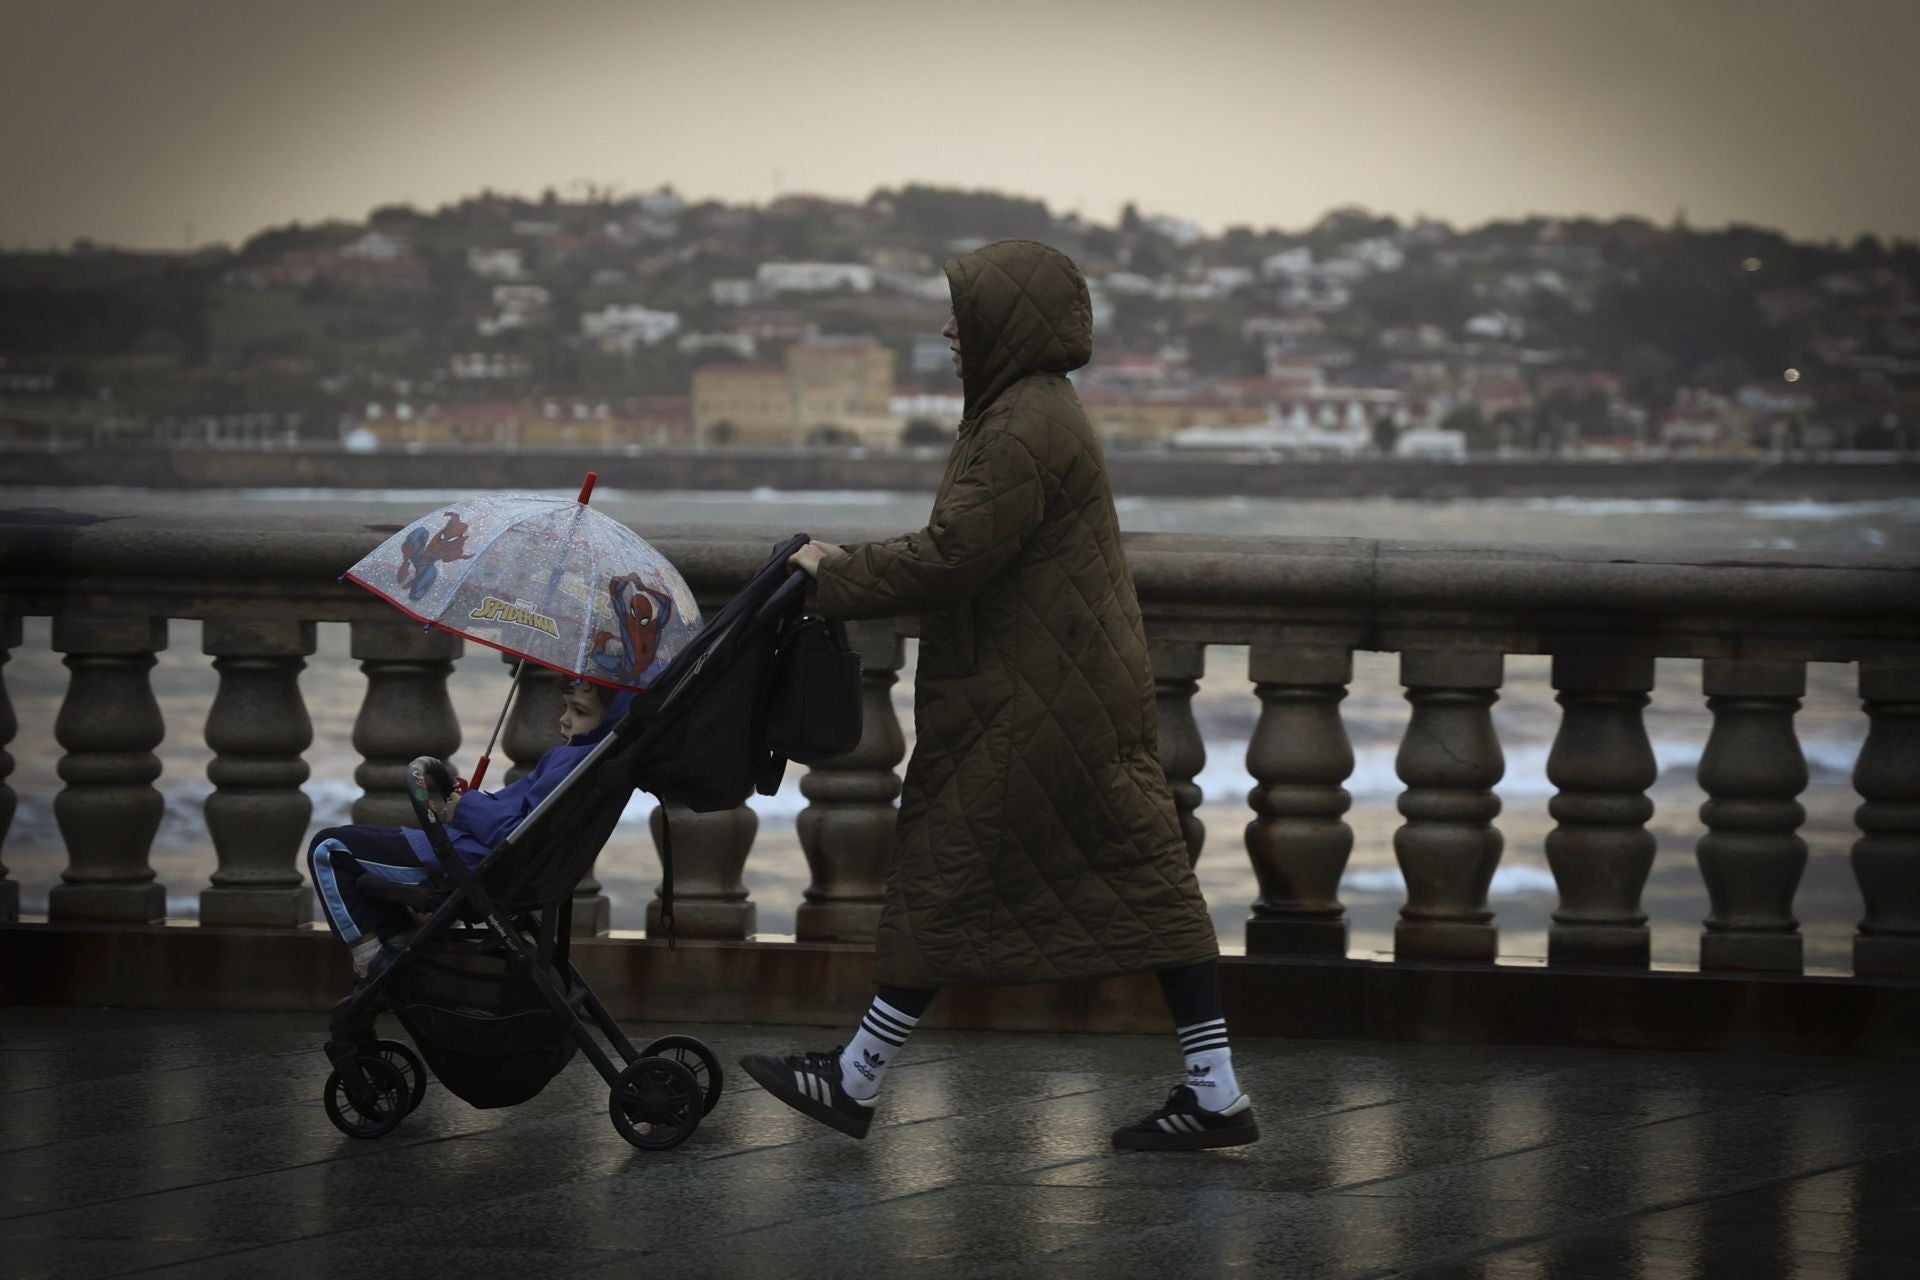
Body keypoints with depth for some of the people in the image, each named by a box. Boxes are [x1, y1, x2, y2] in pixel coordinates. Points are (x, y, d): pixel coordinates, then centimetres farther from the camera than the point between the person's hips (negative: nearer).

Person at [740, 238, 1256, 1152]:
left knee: (945, 877, 0)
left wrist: (837, 579, -9)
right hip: (1077, 690, 10)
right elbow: (964, 547, 20)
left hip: (1029, 707, -10)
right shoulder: (1035, 410, 15)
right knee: (1140, 876, 7)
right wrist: (855, 566, 13)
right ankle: (1215, 1093, 6)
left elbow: (953, 556, -20)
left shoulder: (1025, 428, -18)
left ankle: (857, 1082, 9)